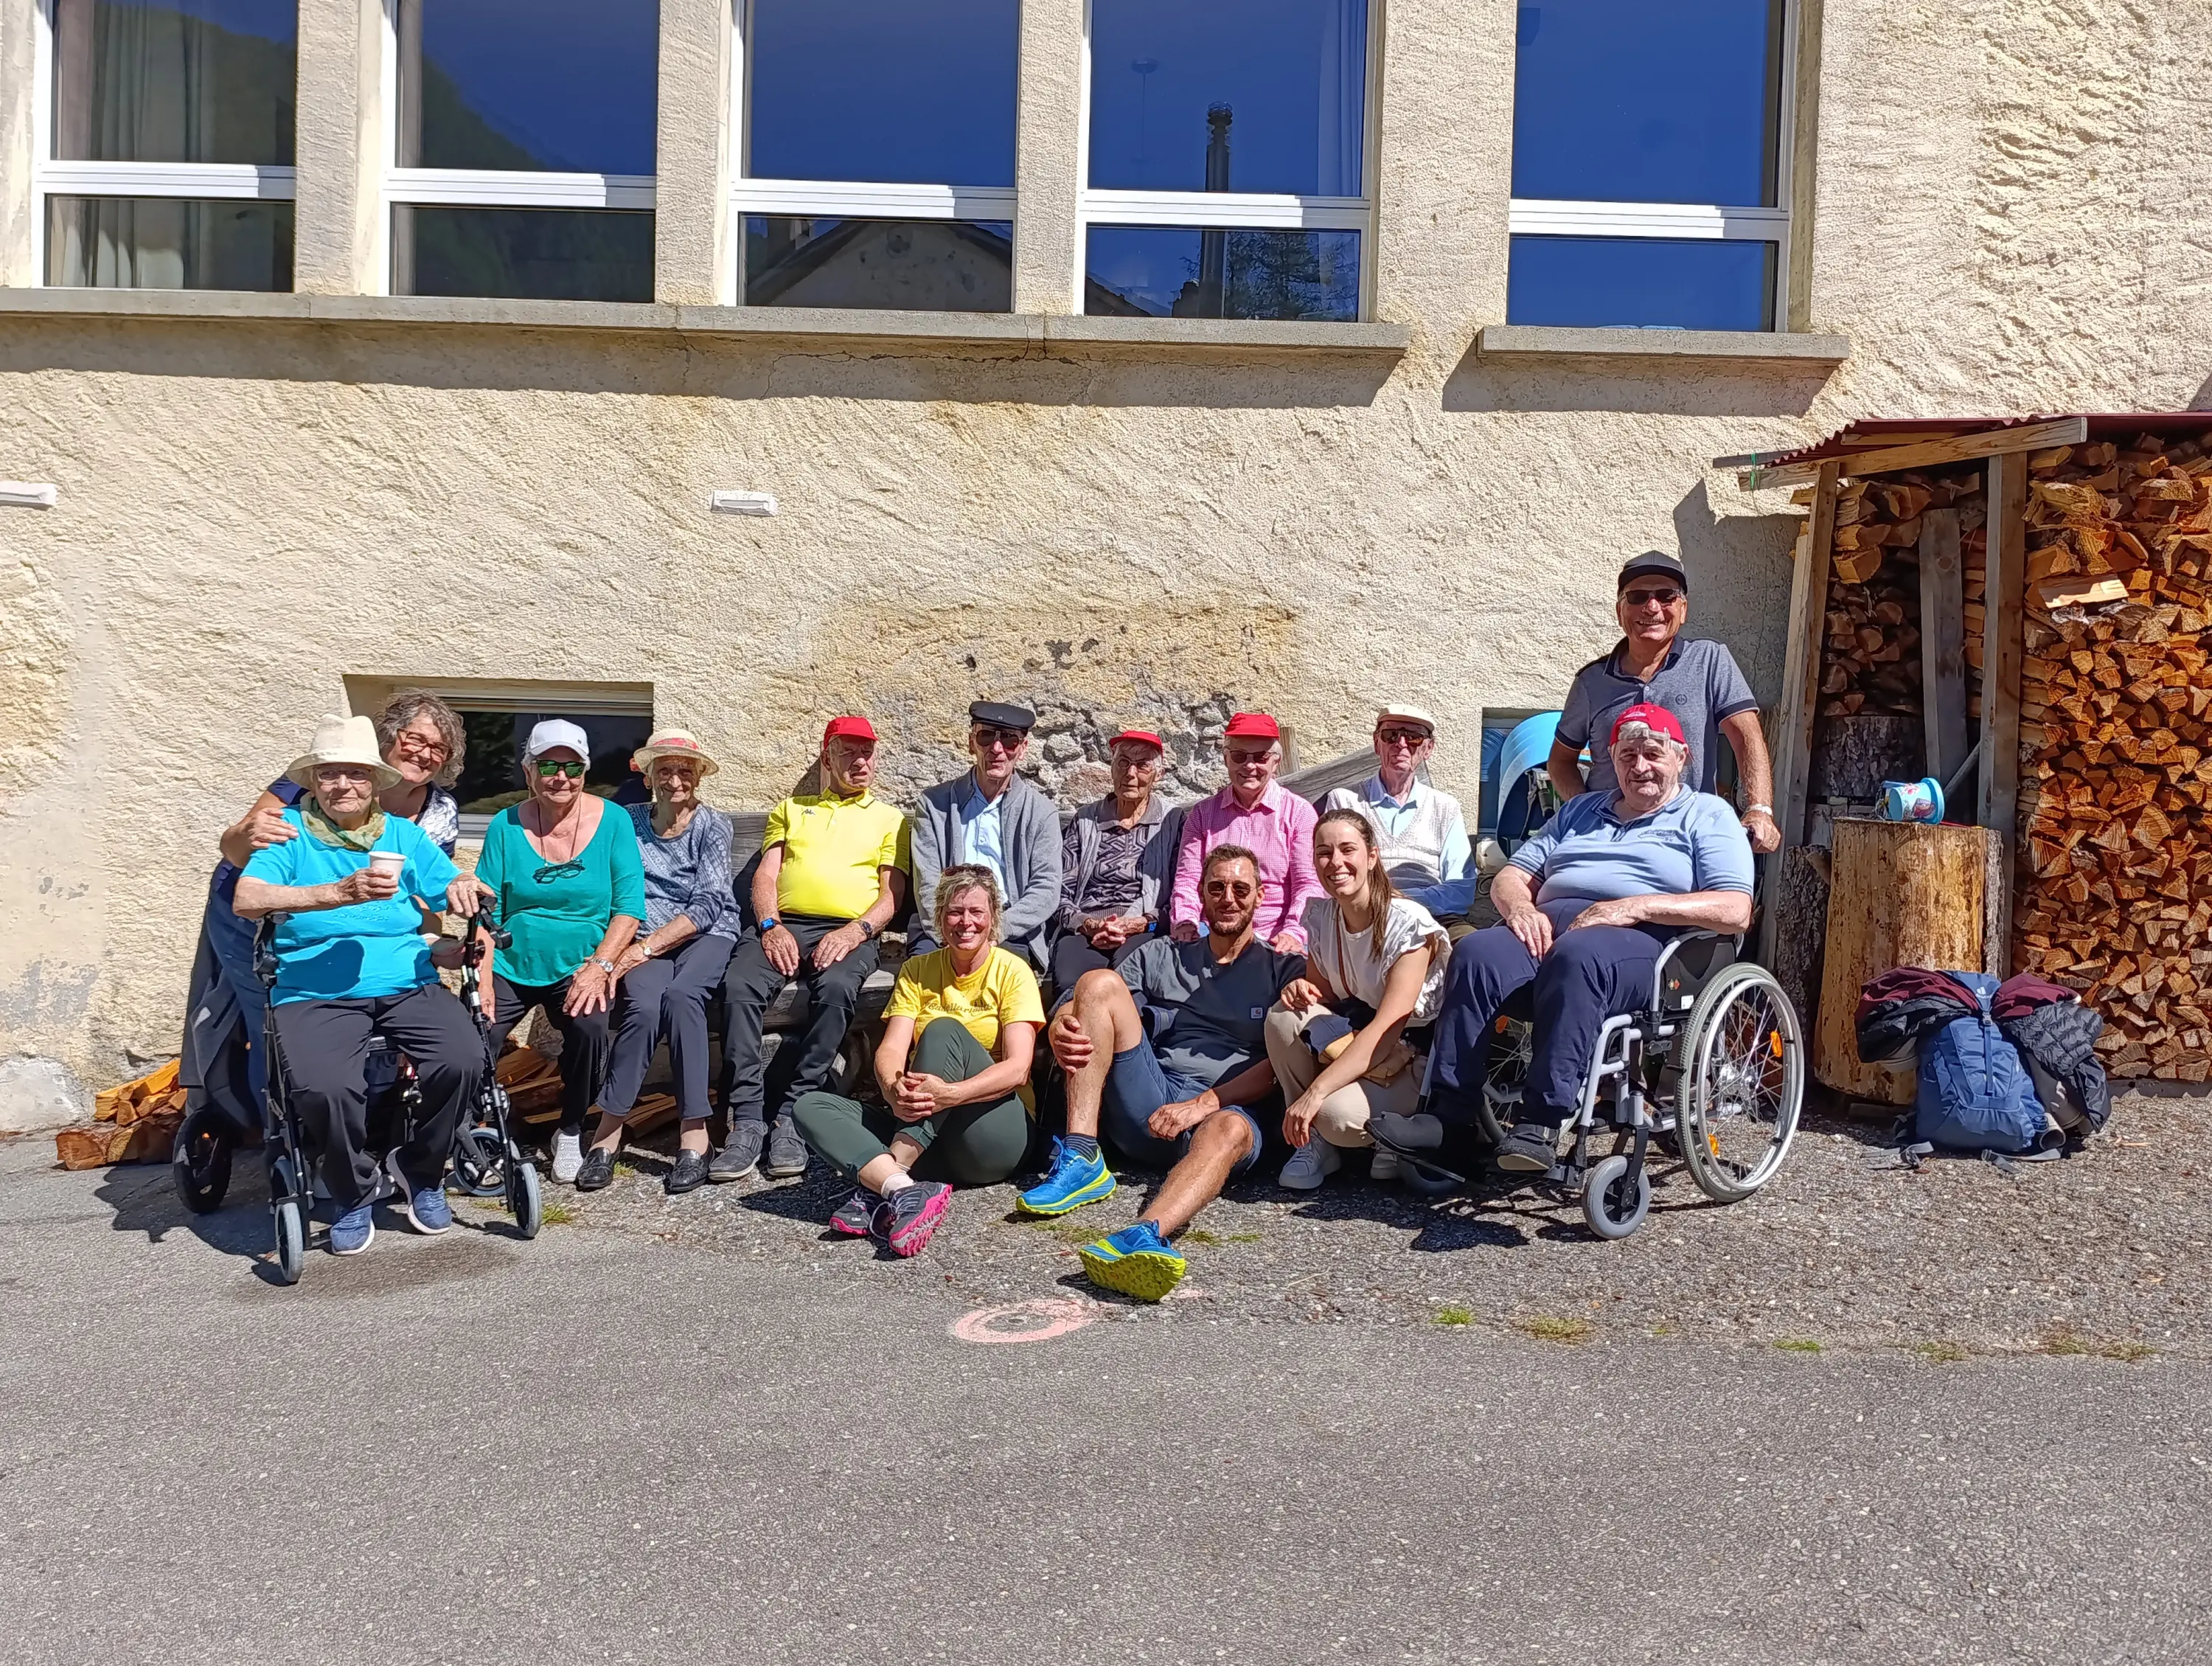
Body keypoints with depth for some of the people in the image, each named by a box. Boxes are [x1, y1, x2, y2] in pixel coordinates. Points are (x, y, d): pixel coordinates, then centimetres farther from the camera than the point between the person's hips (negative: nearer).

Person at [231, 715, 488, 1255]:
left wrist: (462, 887, -17)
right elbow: (247, 900, -11)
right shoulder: (290, 829, 5)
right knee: (323, 1086, -32)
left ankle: (421, 1171, 4)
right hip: (315, 996, -3)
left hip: (410, 987, 3)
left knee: (463, 1058, -26)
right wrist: (340, 893, -23)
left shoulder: (402, 834, 16)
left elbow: (451, 890, 9)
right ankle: (353, 1195, 0)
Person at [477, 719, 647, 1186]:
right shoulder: (506, 826, 2)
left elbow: (629, 906, -5)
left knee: (589, 1028, -29)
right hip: (510, 967, 1)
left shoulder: (612, 821, 0)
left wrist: (598, 967, -17)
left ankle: (572, 1132, -3)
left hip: (579, 968, -1)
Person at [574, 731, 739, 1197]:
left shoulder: (712, 825, 4)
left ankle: (693, 1134, -31)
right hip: (645, 938, 1)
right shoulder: (629, 822, 9)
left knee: (680, 994, -33)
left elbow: (708, 904, -7)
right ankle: (609, 1132, -24)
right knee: (644, 1005, -31)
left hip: (705, 934, -1)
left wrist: (647, 946, -16)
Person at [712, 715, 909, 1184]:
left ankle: (792, 1117, -31)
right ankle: (748, 1121, -29)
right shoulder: (791, 809, 26)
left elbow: (892, 894, 9)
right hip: (782, 925, 2)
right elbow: (765, 875, 13)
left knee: (835, 989, -37)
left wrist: (856, 931, -11)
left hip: (850, 932, -2)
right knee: (739, 986, -31)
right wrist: (771, 927, -7)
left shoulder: (890, 819, 21)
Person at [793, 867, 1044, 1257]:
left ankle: (878, 1190, -35)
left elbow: (1018, 1067, -14)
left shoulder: (1012, 971, -1)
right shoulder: (918, 971, 11)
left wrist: (951, 1094, -33)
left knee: (943, 1030, -28)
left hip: (995, 1130, -4)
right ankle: (903, 1189, -43)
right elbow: (890, 1050, -3)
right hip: (928, 1129, 4)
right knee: (811, 1106, -15)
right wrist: (894, 1091, -28)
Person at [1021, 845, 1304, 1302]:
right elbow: (1079, 1005, 14)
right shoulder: (1161, 957, 24)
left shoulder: (1284, 970, 15)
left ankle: (1144, 1235, -69)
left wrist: (1205, 1103, -15)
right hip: (1146, 1107, 3)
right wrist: (1059, 1028, -12)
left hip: (1227, 1107, -3)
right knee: (1100, 982, -12)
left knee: (1230, 1130, -39)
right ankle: (1081, 1160, -24)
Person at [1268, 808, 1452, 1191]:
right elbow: (1321, 994, 9)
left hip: (1415, 1057, -6)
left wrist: (1315, 1092, -37)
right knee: (1283, 1017, -21)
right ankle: (1312, 1141, -8)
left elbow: (1386, 1030, -29)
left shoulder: (1408, 924, -21)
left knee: (1338, 1112, -33)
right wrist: (1302, 991, -18)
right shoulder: (1320, 915, -2)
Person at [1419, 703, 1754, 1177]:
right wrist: (1520, 907, -1)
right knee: (1476, 952, -28)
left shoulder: (1708, 815, 15)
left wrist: (1635, 906, -11)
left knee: (1577, 956, -40)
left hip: (1642, 943, -5)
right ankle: (1447, 1116, -33)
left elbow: (1735, 910, -2)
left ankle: (1543, 1123, -43)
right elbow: (1510, 877, 25)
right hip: (1547, 926, 5)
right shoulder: (1580, 811, 32)